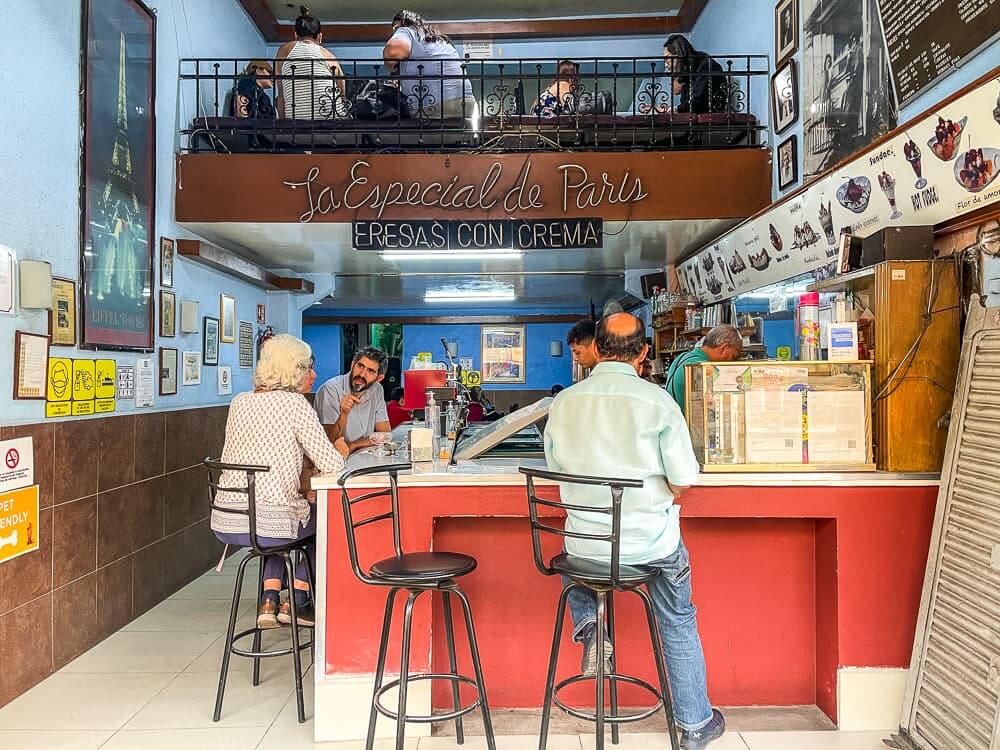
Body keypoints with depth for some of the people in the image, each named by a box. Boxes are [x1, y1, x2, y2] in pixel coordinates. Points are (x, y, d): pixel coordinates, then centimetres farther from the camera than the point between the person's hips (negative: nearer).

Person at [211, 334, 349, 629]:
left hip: (224, 522, 6)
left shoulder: (239, 402, 10)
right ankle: (297, 602, 25)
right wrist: (339, 451, 10)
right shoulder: (295, 403, -10)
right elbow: (331, 465, -13)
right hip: (267, 523, -6)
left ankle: (270, 600, 25)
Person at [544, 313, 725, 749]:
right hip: (651, 542, -1)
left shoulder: (563, 403, -5)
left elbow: (557, 469, 6)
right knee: (679, 625, 23)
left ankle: (588, 628, 15)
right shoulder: (657, 402, -15)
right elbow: (683, 483, -11)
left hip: (586, 542, 2)